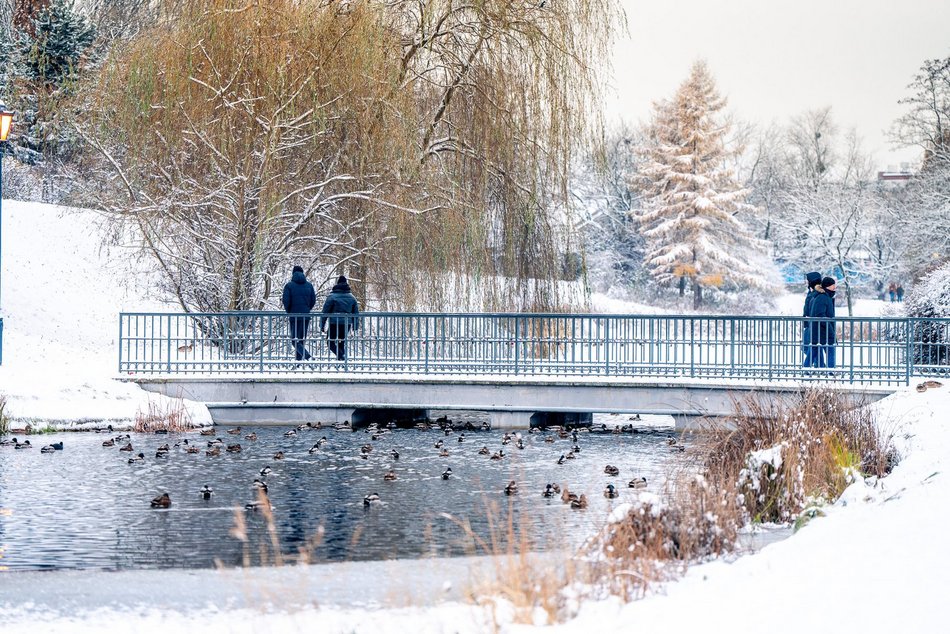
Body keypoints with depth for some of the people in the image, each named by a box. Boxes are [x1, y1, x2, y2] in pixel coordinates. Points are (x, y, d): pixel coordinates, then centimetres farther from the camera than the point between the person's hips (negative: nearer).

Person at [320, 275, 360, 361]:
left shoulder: (332, 297, -4)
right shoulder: (352, 298, 11)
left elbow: (325, 312, -4)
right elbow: (356, 313, 16)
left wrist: (322, 325, 2)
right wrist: (355, 326, 22)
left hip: (335, 324, -5)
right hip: (347, 324, 5)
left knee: (330, 343, 2)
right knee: (342, 343, 19)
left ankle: (341, 355, -23)